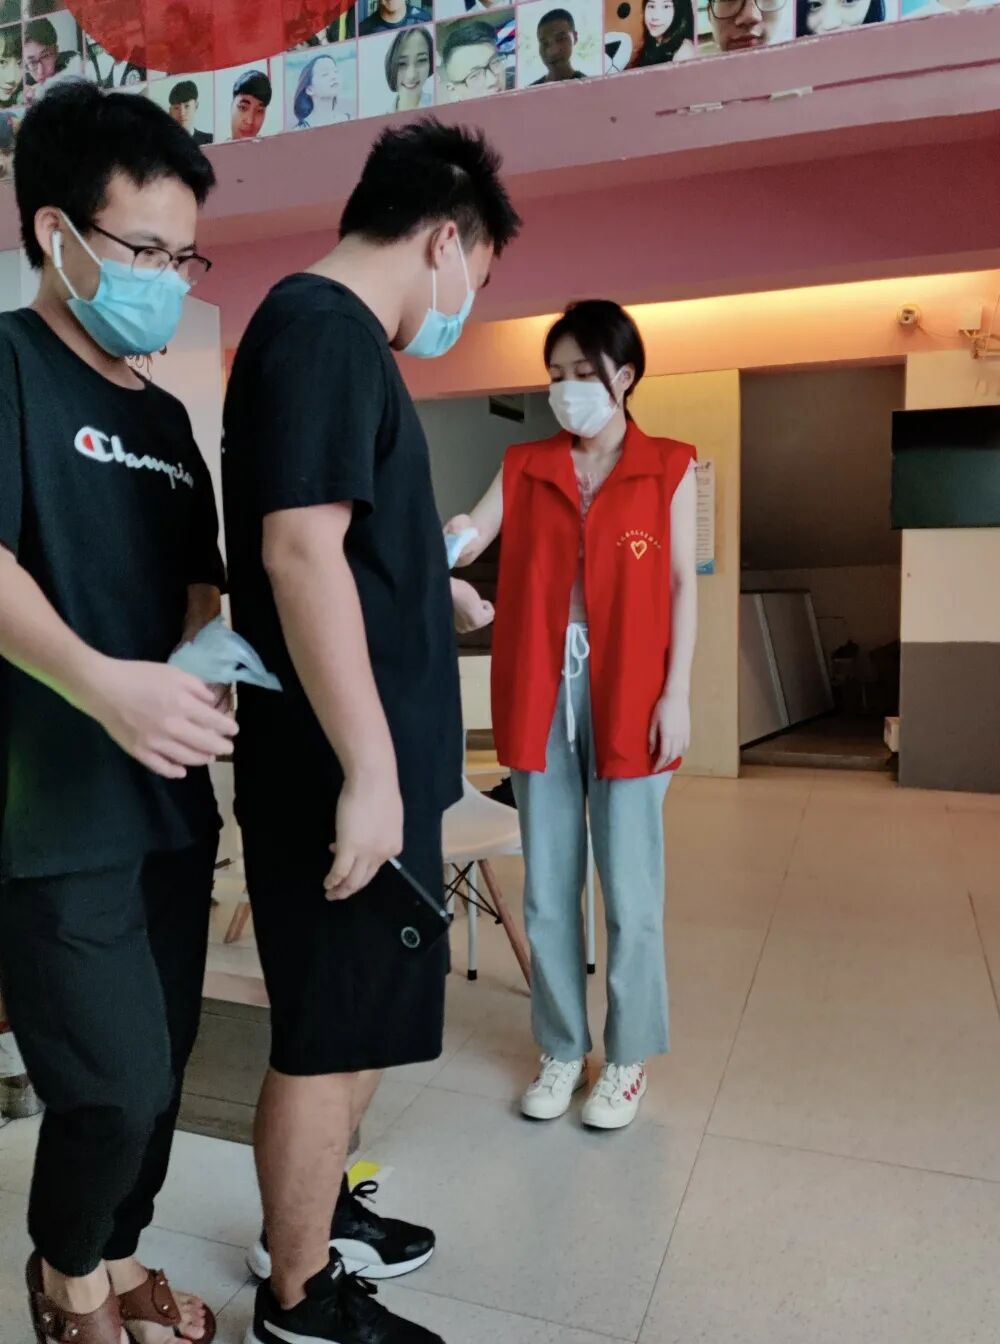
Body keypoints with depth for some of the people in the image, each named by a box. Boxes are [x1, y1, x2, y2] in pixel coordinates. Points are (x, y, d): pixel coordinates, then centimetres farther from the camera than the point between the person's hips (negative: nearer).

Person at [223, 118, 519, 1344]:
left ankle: (316, 1209, 42)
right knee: (330, 1034, 5)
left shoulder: (333, 334, 18)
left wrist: (447, 601, 38)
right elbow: (300, 549, -24)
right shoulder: (321, 327, -13)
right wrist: (367, 769, -23)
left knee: (359, 1020, 22)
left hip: (371, 757, 10)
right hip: (341, 768, -10)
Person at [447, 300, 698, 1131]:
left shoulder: (670, 468, 4)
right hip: (540, 697, 3)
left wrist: (676, 694, -6)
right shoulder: (524, 468, 10)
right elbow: (463, 544, -1)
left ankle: (629, 1057, 25)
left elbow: (682, 586, 1)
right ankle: (563, 1050, 28)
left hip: (628, 698, -2)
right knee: (547, 890, 10)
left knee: (631, 890, 5)